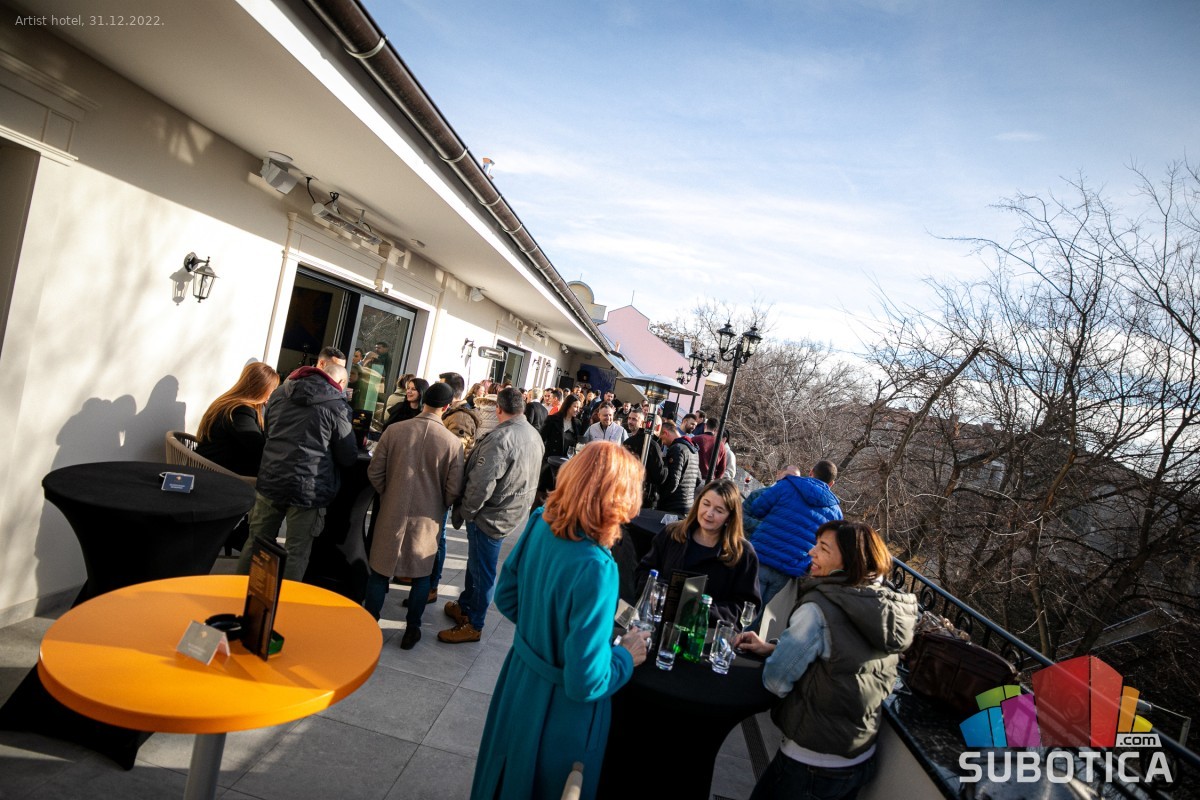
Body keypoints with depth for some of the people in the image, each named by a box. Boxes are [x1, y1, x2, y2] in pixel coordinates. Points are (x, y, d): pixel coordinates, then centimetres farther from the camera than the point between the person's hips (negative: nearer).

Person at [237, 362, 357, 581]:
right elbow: (349, 457, -4)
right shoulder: (337, 404, -8)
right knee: (296, 554, 6)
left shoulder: (280, 392, 9)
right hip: (307, 489, -5)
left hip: (270, 482, 5)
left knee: (256, 544, 19)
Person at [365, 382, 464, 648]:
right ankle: (412, 630, 27)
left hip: (392, 513, 1)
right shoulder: (453, 442, -15)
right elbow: (454, 489, -9)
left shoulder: (394, 430, -11)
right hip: (427, 517, -1)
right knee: (422, 574, 17)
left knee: (380, 570, 17)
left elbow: (374, 472, -3)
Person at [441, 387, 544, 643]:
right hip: (514, 512, 9)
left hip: (492, 515, -9)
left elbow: (481, 482, -27)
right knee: (476, 562, 24)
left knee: (482, 569, 7)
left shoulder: (501, 437, -26)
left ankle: (473, 625, 22)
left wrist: (465, 511, -12)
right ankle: (465, 605, 42)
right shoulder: (534, 435, 2)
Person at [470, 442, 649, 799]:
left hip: (520, 677, 6)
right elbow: (586, 683, -28)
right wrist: (627, 656, -11)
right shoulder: (595, 568, -35)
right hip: (561, 708, -5)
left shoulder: (540, 524, -14)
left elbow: (506, 598, 2)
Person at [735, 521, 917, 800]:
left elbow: (776, 681, -20)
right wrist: (770, 648, 8)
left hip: (811, 765, -7)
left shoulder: (818, 609, -25)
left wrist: (774, 654, 1)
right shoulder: (884, 606, -1)